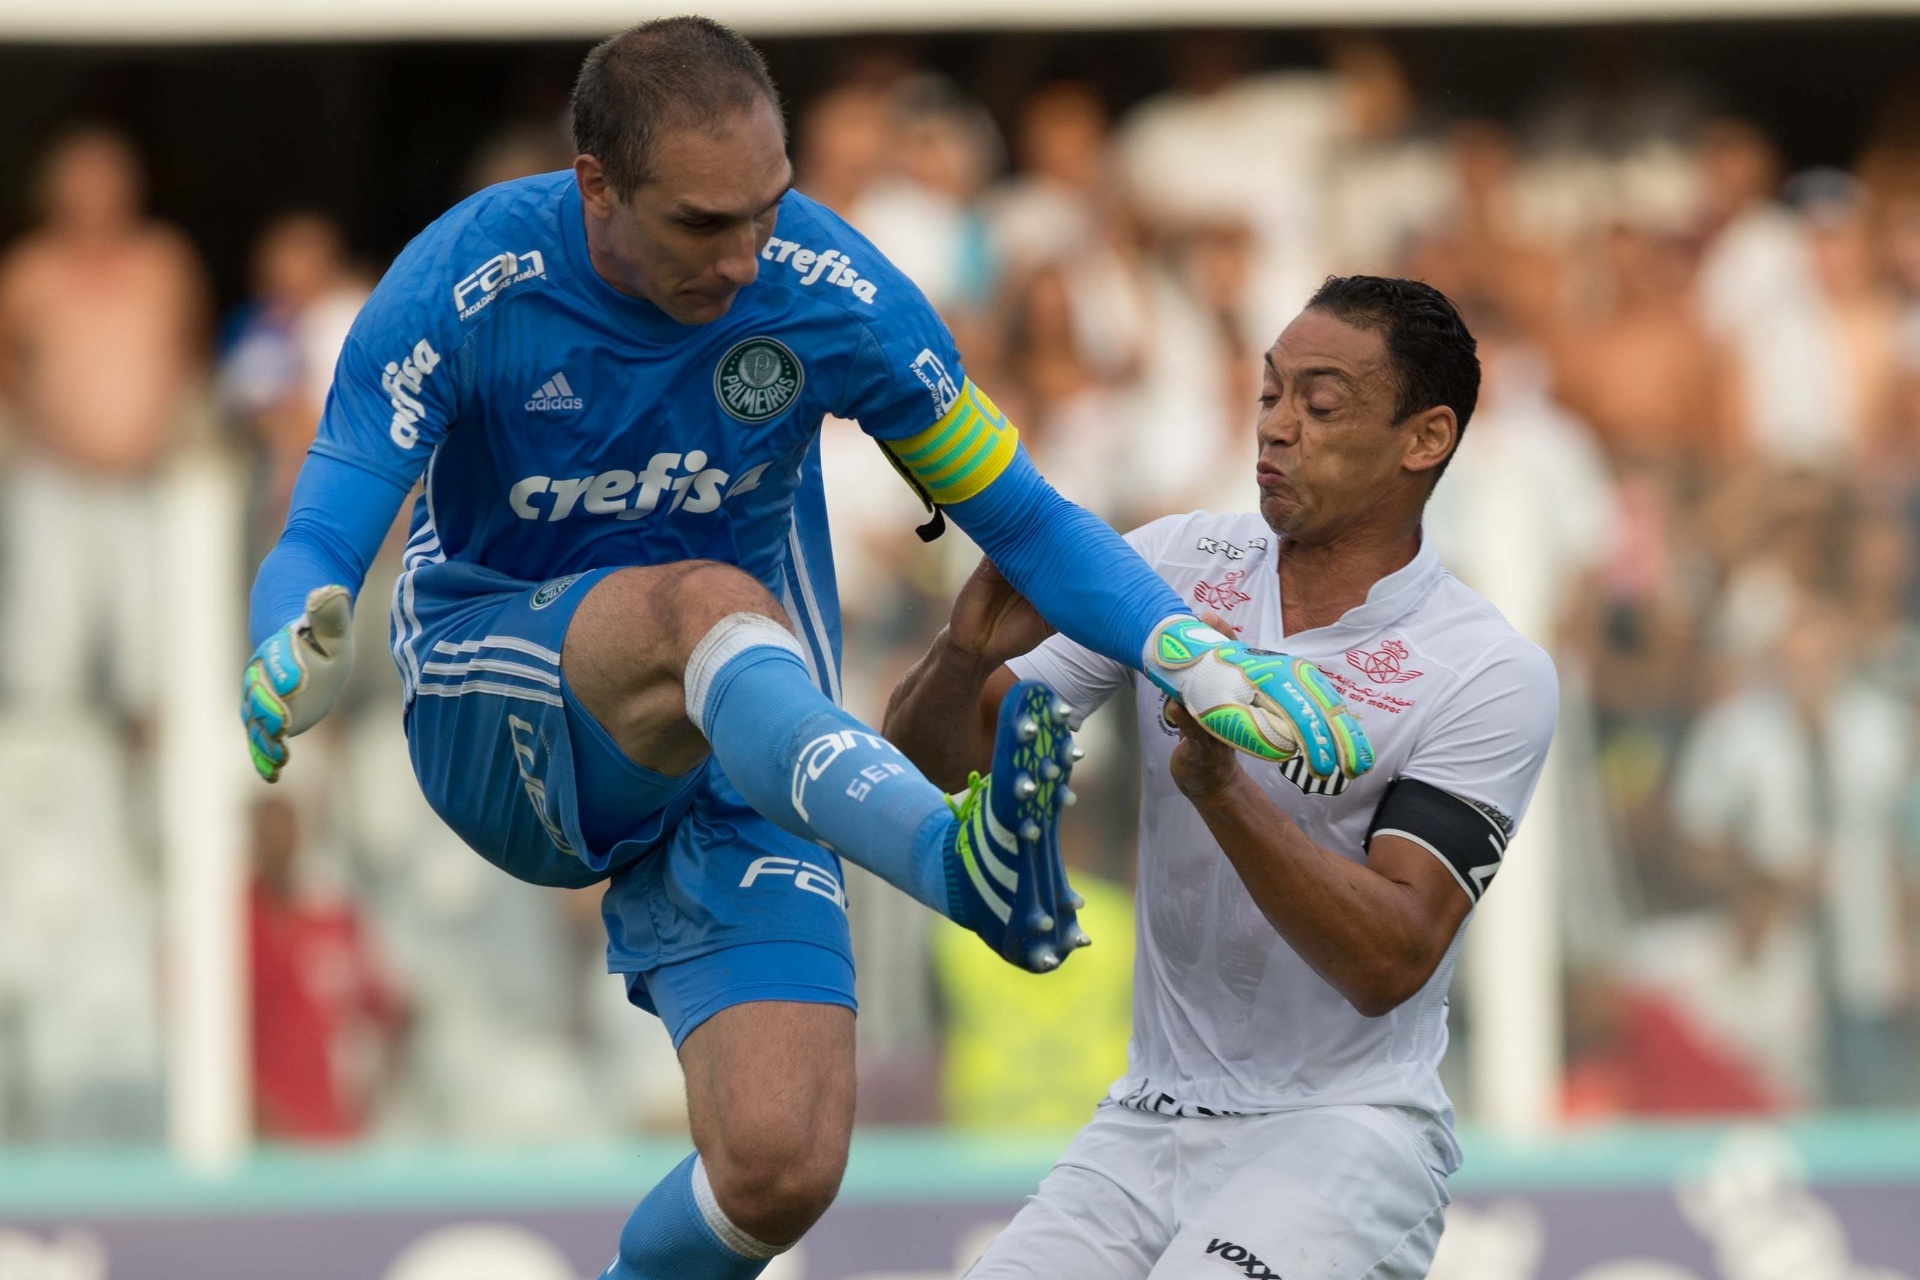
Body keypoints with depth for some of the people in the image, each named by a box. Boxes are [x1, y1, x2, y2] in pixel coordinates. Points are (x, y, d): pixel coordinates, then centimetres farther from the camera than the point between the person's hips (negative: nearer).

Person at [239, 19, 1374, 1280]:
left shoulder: (829, 292, -12)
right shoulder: (464, 287, -18)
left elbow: (1022, 516, -3)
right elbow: (320, 548, -21)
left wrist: (1194, 653, -20)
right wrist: (298, 652, -45)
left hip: (738, 768, 3)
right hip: (498, 729, -3)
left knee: (780, 1170, -19)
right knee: (709, 606, -39)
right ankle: (960, 853, -66)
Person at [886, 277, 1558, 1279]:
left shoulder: (1492, 677, -9)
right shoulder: (1178, 566, 4)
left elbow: (1389, 964, -19)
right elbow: (927, 755, 4)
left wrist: (1223, 788, -31)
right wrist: (970, 653, -19)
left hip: (1342, 1131, -5)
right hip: (1146, 1123, 5)